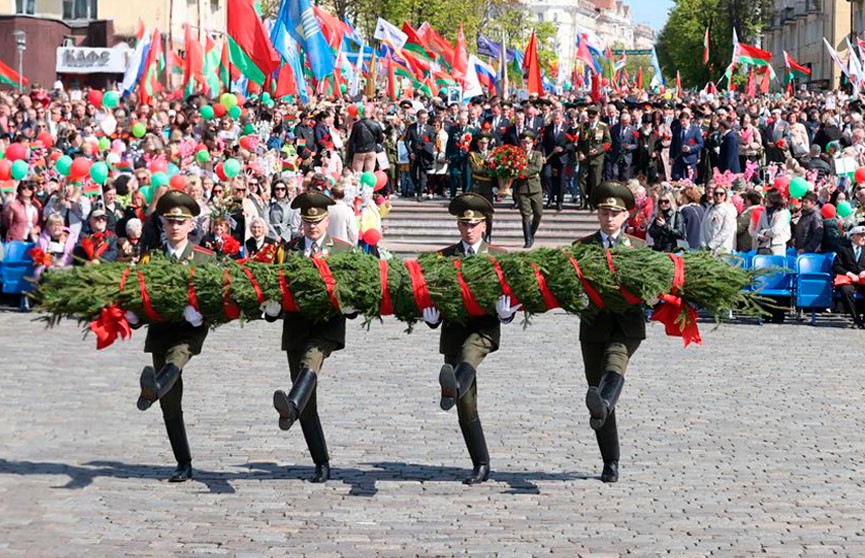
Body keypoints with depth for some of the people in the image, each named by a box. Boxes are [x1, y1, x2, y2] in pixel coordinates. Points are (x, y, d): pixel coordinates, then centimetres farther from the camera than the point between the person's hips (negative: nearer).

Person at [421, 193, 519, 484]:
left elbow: (509, 291, 8)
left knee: (468, 352, -41)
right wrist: (431, 317, -10)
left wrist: (506, 312, -16)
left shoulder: (499, 256, 12)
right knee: (466, 407, 1)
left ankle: (454, 388, -74)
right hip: (453, 328, 3)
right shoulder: (442, 257, 15)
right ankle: (481, 465, 8)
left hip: (484, 327, -3)